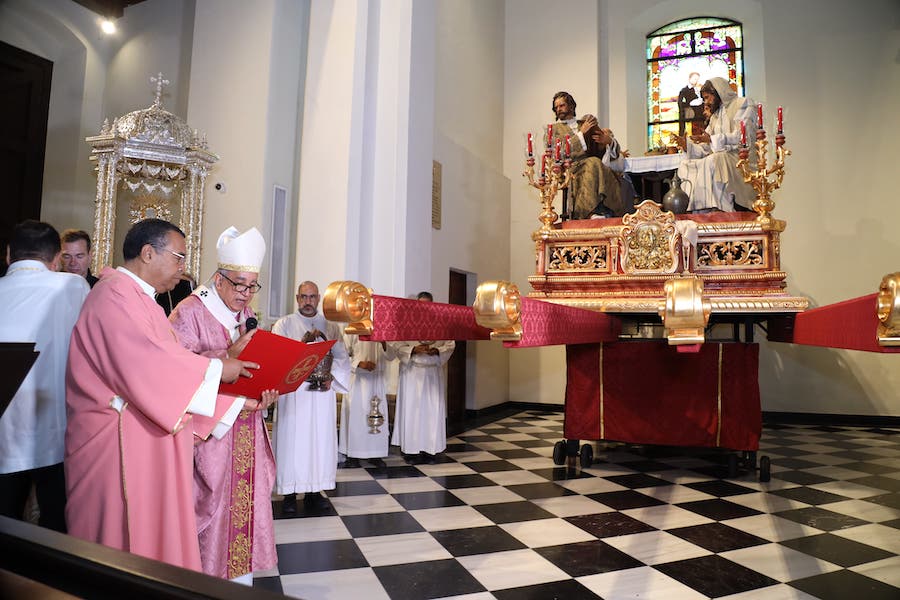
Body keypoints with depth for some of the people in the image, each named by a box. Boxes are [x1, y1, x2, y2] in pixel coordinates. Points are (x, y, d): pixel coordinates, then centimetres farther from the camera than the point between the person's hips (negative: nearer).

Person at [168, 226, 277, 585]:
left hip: (246, 428, 6)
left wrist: (266, 390, -6)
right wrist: (228, 355, -26)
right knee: (214, 501, 0)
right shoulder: (190, 312, -9)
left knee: (246, 498, 9)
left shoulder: (246, 313, 12)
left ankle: (241, 576, 23)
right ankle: (210, 578, 18)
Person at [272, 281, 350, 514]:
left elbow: (342, 357, 9)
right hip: (292, 392, -2)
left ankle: (314, 490, 13)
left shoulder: (331, 326, 13)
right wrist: (303, 342, -18)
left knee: (320, 439, 3)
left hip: (322, 392, 2)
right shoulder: (284, 324, 7)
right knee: (292, 439, -2)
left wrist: (331, 376, -8)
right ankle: (290, 492, 8)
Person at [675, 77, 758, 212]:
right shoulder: (715, 116, 26)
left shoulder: (743, 105, 4)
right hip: (720, 157, 8)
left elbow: (743, 137, -12)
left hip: (741, 158, -7)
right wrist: (686, 144, 0)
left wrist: (712, 139, -18)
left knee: (713, 162, -35)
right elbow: (706, 148, 17)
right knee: (686, 166, -10)